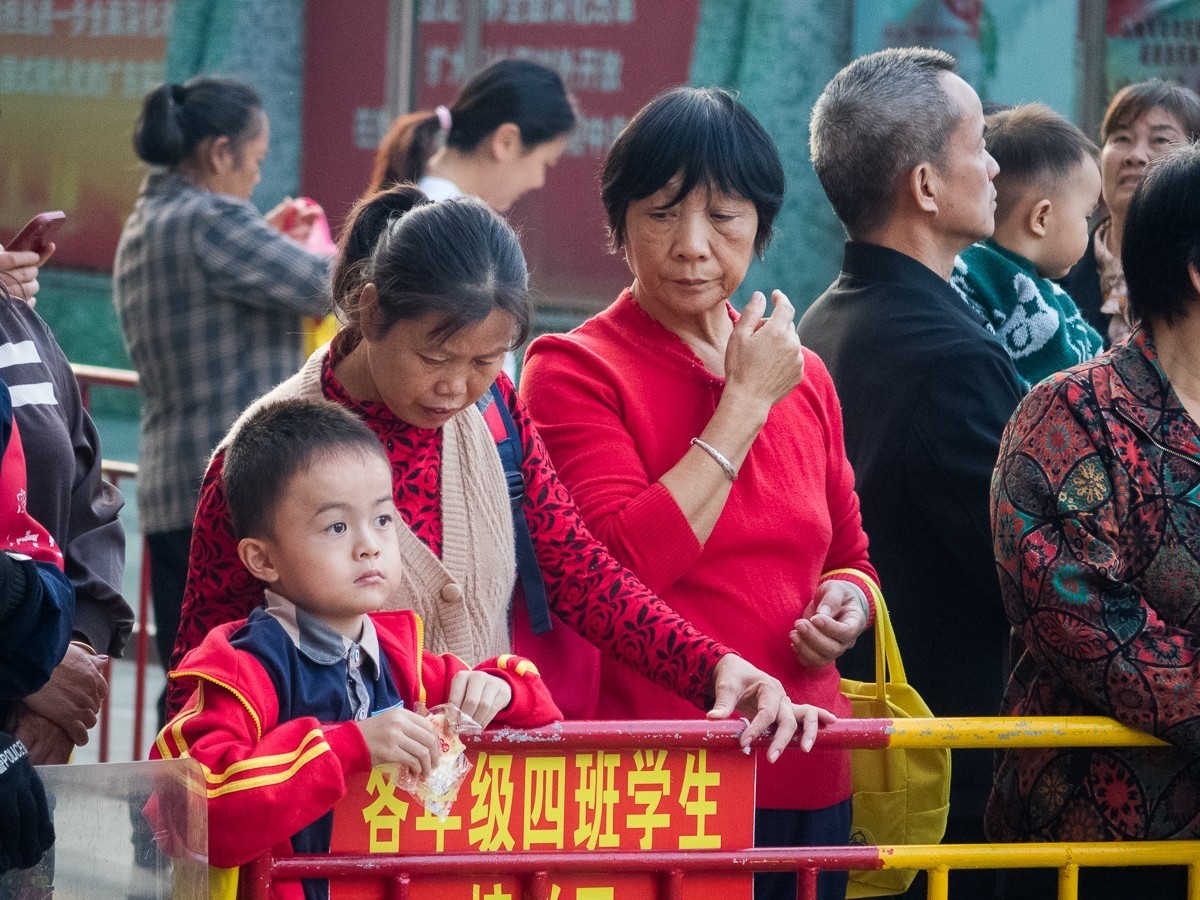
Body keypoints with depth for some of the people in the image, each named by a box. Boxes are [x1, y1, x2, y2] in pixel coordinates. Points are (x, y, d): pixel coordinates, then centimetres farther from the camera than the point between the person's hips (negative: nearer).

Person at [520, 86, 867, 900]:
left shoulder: (801, 374, 12)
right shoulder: (575, 369, -5)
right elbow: (623, 565, -18)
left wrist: (848, 604, 0)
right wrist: (746, 400, -12)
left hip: (805, 775, 5)